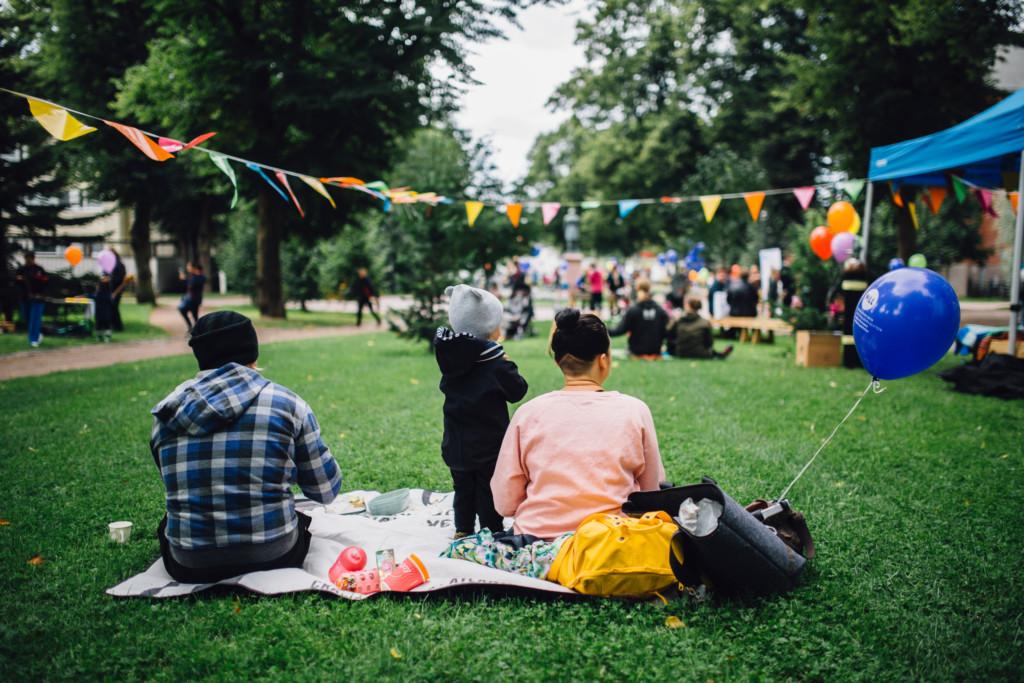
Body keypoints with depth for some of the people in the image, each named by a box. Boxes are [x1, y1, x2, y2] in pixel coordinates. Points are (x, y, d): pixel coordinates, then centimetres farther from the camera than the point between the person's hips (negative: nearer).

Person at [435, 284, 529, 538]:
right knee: (489, 491, 8)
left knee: (463, 490, 19)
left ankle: (463, 532, 29)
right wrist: (506, 364, 3)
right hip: (489, 445, -5)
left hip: (455, 444, 6)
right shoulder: (493, 358, -20)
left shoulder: (448, 352, -3)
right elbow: (516, 391, -11)